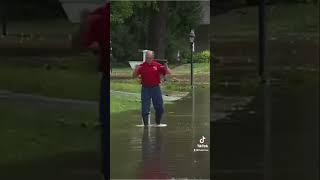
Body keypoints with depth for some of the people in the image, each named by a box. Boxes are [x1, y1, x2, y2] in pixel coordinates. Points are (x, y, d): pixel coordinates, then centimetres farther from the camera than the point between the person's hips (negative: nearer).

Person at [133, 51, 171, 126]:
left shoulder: (157, 65, 1)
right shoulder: (142, 66, 0)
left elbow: (169, 73, 2)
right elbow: (134, 75, 0)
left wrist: (166, 68, -20)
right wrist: (136, 69, -20)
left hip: (155, 88, 1)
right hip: (145, 88, -1)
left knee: (159, 108, 7)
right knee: (145, 109, -2)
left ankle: (158, 123, 26)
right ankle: (146, 124, 8)